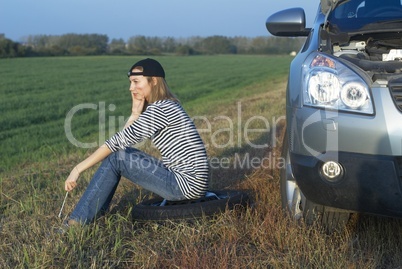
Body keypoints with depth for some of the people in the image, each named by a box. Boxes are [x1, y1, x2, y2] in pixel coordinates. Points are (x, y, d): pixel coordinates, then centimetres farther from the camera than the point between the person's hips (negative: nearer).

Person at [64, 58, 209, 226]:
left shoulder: (160, 109, -16)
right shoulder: (165, 106, 13)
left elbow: (120, 141, -19)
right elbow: (124, 142, 9)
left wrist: (78, 169, -16)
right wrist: (135, 114, -4)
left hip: (188, 184, -10)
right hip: (181, 176, 10)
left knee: (115, 158, -11)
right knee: (122, 152, 10)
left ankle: (77, 223, -4)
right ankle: (93, 215, 13)